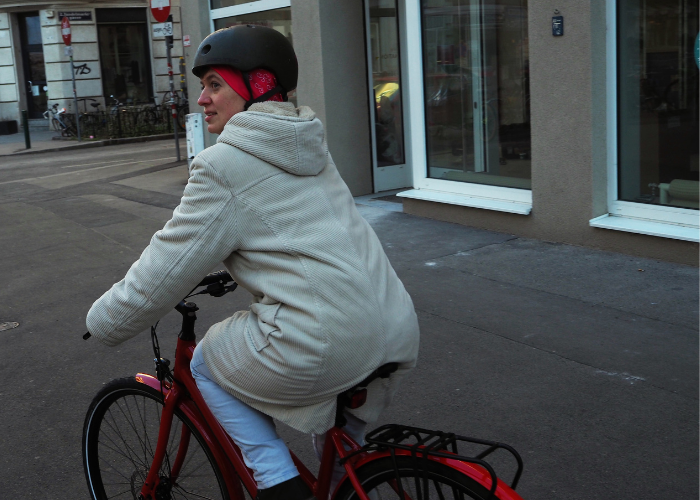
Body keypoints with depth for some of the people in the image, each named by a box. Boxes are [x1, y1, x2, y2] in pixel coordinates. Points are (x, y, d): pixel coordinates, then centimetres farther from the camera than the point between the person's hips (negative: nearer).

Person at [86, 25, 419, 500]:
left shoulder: (224, 167, -6)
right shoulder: (309, 145, 17)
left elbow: (164, 273, -2)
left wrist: (103, 322, 14)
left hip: (325, 349, -8)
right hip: (400, 335, 8)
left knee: (207, 365, 19)